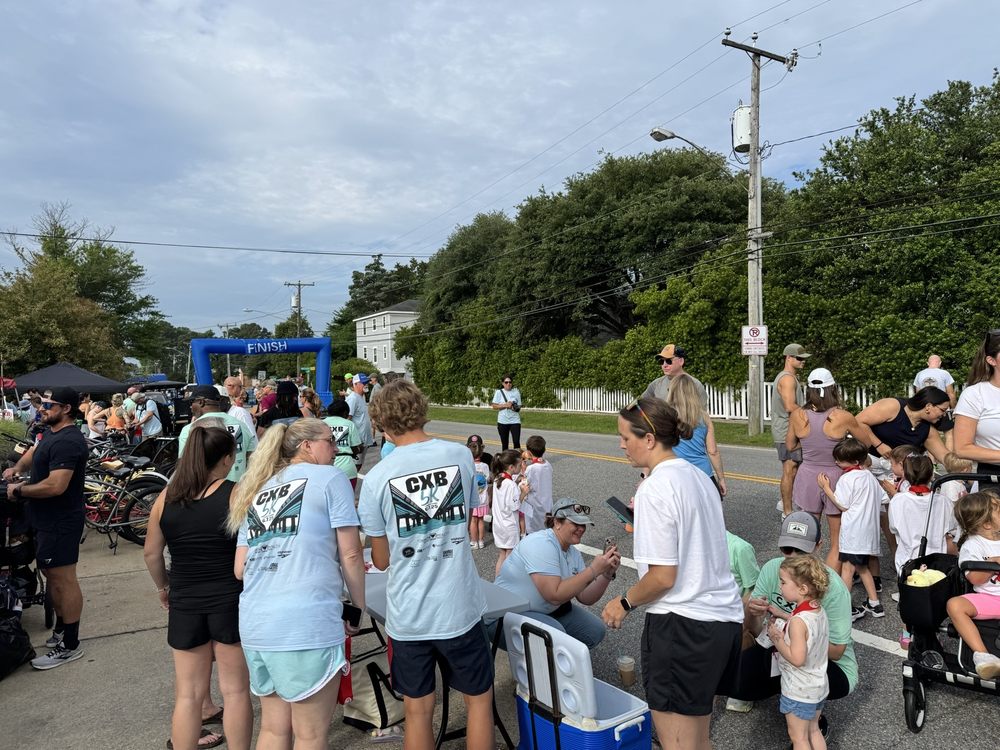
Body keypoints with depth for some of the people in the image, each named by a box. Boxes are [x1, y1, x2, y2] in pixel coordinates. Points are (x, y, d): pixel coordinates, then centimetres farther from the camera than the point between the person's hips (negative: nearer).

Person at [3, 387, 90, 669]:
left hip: (60, 523, -11)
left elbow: (56, 486, -29)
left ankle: (70, 646, 7)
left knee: (63, 580, -3)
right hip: (47, 520, 11)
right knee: (51, 575, 21)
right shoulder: (50, 432, 10)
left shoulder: (67, 442, -23)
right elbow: (34, 451, 28)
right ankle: (61, 630, 37)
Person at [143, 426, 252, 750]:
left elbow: (151, 553, 8)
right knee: (235, 691, 11)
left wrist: (163, 587, 23)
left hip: (185, 603, 4)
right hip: (231, 601, -3)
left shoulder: (166, 498, 0)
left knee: (188, 694, 15)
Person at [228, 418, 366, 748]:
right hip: (307, 622, -7)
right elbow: (350, 556, -3)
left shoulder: (256, 491, 20)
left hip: (254, 623, 7)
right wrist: (359, 609, 9)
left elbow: (240, 569, 17)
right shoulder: (330, 478, 1)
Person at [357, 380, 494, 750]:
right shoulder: (461, 455, -5)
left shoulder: (376, 477, -9)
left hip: (407, 616, 0)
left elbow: (381, 560, -1)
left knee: (418, 711, 17)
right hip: (459, 609, 0)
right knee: (479, 699, 19)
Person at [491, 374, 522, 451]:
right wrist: (505, 405, -15)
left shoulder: (516, 392, 4)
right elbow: (494, 406, -2)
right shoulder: (499, 392, 1)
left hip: (515, 421, 0)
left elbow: (519, 406, 8)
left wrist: (516, 408, -14)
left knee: (517, 442, -11)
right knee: (504, 443, 8)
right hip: (502, 421, 0)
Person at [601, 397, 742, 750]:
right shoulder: (698, 476, 9)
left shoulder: (655, 487, -18)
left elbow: (663, 576, -18)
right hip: (724, 617, 9)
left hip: (681, 625, -9)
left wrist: (624, 602, -4)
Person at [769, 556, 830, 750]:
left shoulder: (798, 621, -29)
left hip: (799, 692, -8)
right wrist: (786, 618, 4)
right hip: (819, 686, 8)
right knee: (813, 730, 23)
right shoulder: (820, 611, -2)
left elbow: (797, 659, -32)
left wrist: (777, 639, -20)